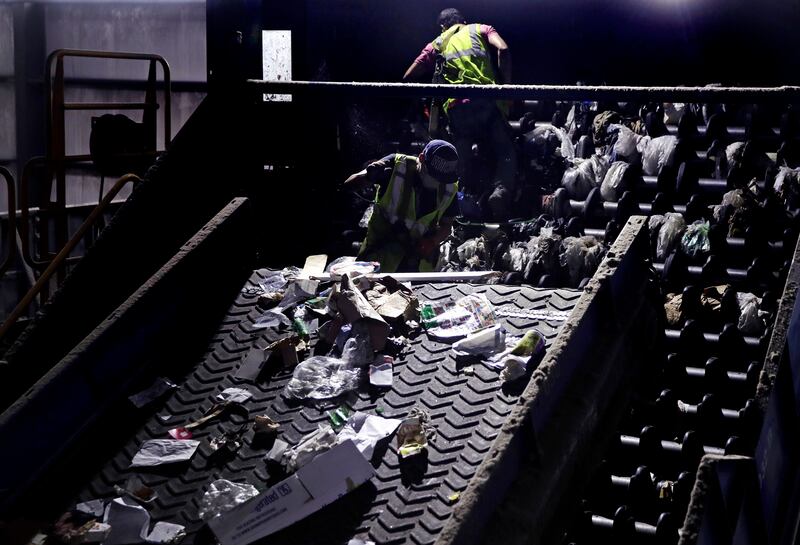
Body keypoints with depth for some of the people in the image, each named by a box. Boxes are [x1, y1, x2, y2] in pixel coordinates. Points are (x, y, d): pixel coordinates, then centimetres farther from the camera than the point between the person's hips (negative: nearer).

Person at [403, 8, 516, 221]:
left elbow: (408, 78, 22)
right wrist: (506, 86, 7)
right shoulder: (480, 30, 22)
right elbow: (503, 49, 1)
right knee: (505, 151, 1)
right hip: (486, 100, -1)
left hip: (456, 107, 2)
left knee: (464, 159, 8)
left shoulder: (436, 45, 27)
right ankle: (501, 191, -24)